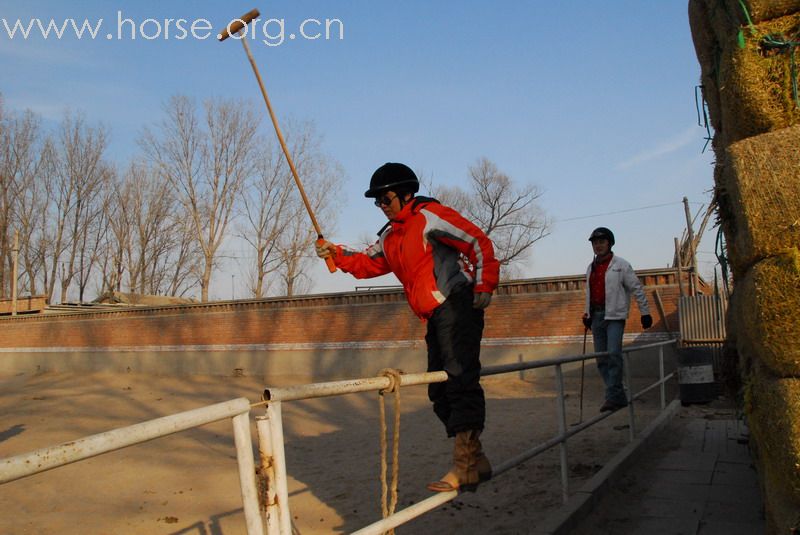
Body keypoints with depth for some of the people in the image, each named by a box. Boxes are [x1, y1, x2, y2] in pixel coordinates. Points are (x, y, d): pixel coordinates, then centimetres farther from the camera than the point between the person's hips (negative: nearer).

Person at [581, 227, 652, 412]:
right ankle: (618, 396, 13)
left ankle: (613, 396, -13)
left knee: (613, 354, -17)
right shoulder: (591, 268, 15)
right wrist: (587, 313, 16)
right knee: (601, 359, 5)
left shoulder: (621, 265, -3)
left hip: (614, 315, -7)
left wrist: (645, 313, -2)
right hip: (596, 315, 7)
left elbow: (637, 289, -2)